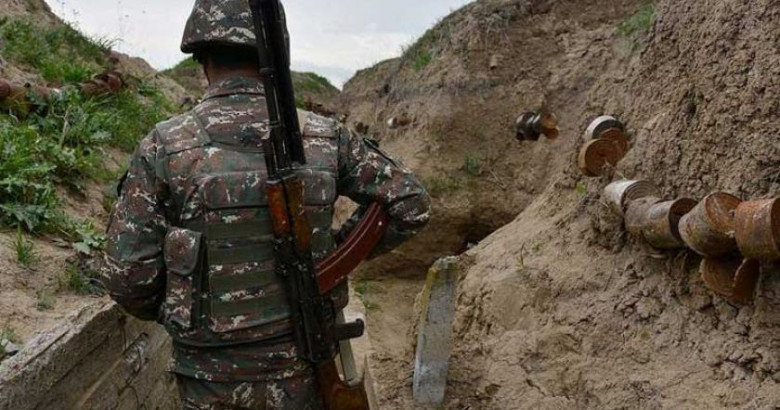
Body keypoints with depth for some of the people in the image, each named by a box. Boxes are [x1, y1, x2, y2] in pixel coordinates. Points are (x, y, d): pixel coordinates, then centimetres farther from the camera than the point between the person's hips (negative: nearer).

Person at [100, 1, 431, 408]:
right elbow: (411, 204, 0)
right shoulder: (324, 137, -7)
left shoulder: (163, 149, -13)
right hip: (302, 373, 2)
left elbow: (126, 275, -10)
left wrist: (171, 312, 10)